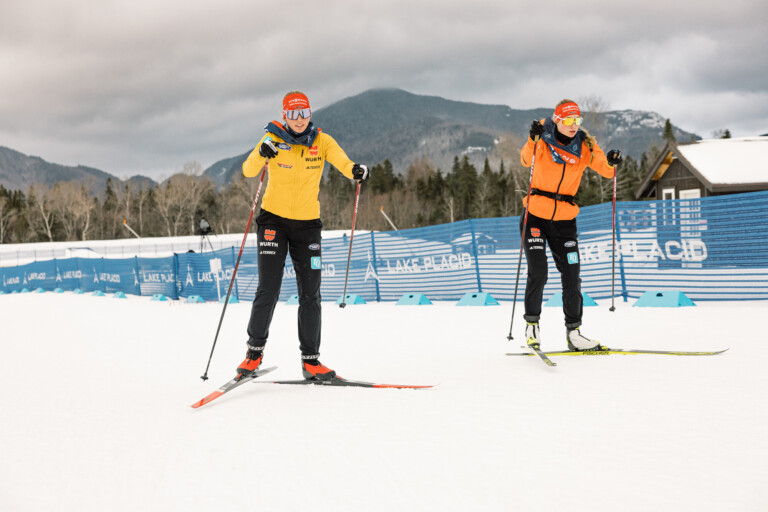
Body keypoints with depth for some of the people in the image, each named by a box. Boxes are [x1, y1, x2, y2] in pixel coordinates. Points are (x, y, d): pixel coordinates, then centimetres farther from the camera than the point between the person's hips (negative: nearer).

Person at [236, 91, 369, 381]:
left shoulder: (322, 141, -2)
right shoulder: (273, 140, -7)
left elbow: (342, 161, -19)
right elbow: (248, 171, -19)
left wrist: (355, 170, -42)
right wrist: (261, 154, -40)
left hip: (307, 224, 2)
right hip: (274, 219, -2)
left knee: (310, 294, 1)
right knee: (268, 290, -8)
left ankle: (310, 360, 8)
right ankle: (255, 351, 9)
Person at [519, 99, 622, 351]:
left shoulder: (584, 145, -1)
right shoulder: (543, 140, -9)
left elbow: (605, 169, -10)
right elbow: (526, 160, -27)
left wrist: (612, 162, -32)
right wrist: (533, 141, -46)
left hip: (564, 219, 3)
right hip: (535, 214, -3)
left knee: (572, 276, 2)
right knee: (538, 273, -9)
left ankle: (573, 332, 13)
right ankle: (532, 325, 8)